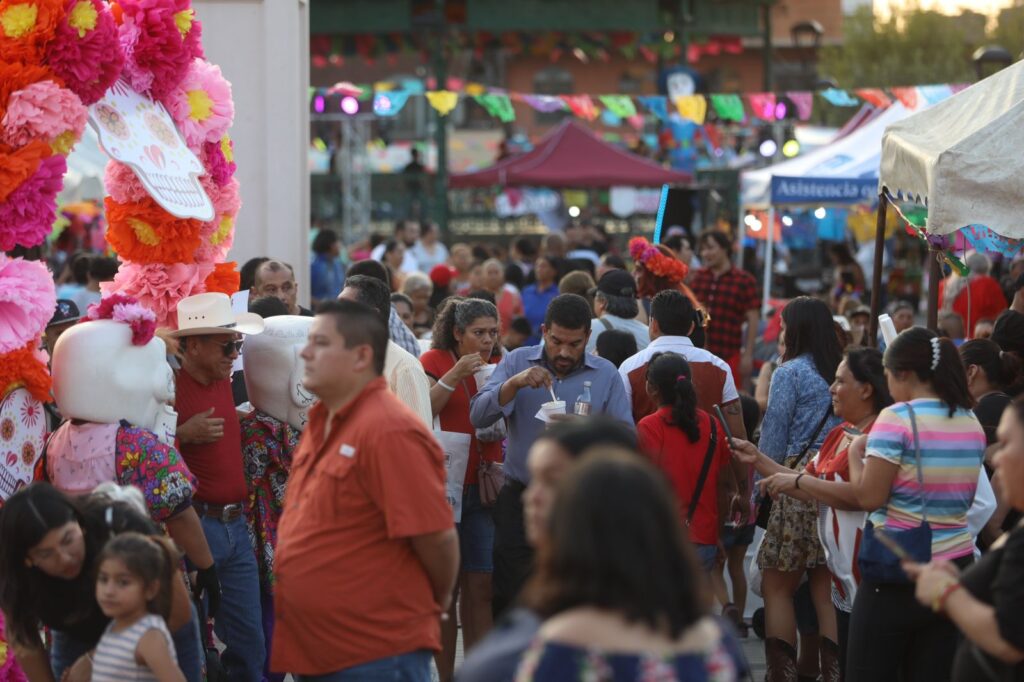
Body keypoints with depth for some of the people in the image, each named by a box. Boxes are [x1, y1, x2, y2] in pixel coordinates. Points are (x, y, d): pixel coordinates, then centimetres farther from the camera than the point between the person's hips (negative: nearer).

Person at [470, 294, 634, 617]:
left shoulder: (606, 375, 4)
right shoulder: (517, 363, 4)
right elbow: (478, 416, -6)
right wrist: (514, 384, -21)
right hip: (520, 502, 0)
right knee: (509, 602, 0)